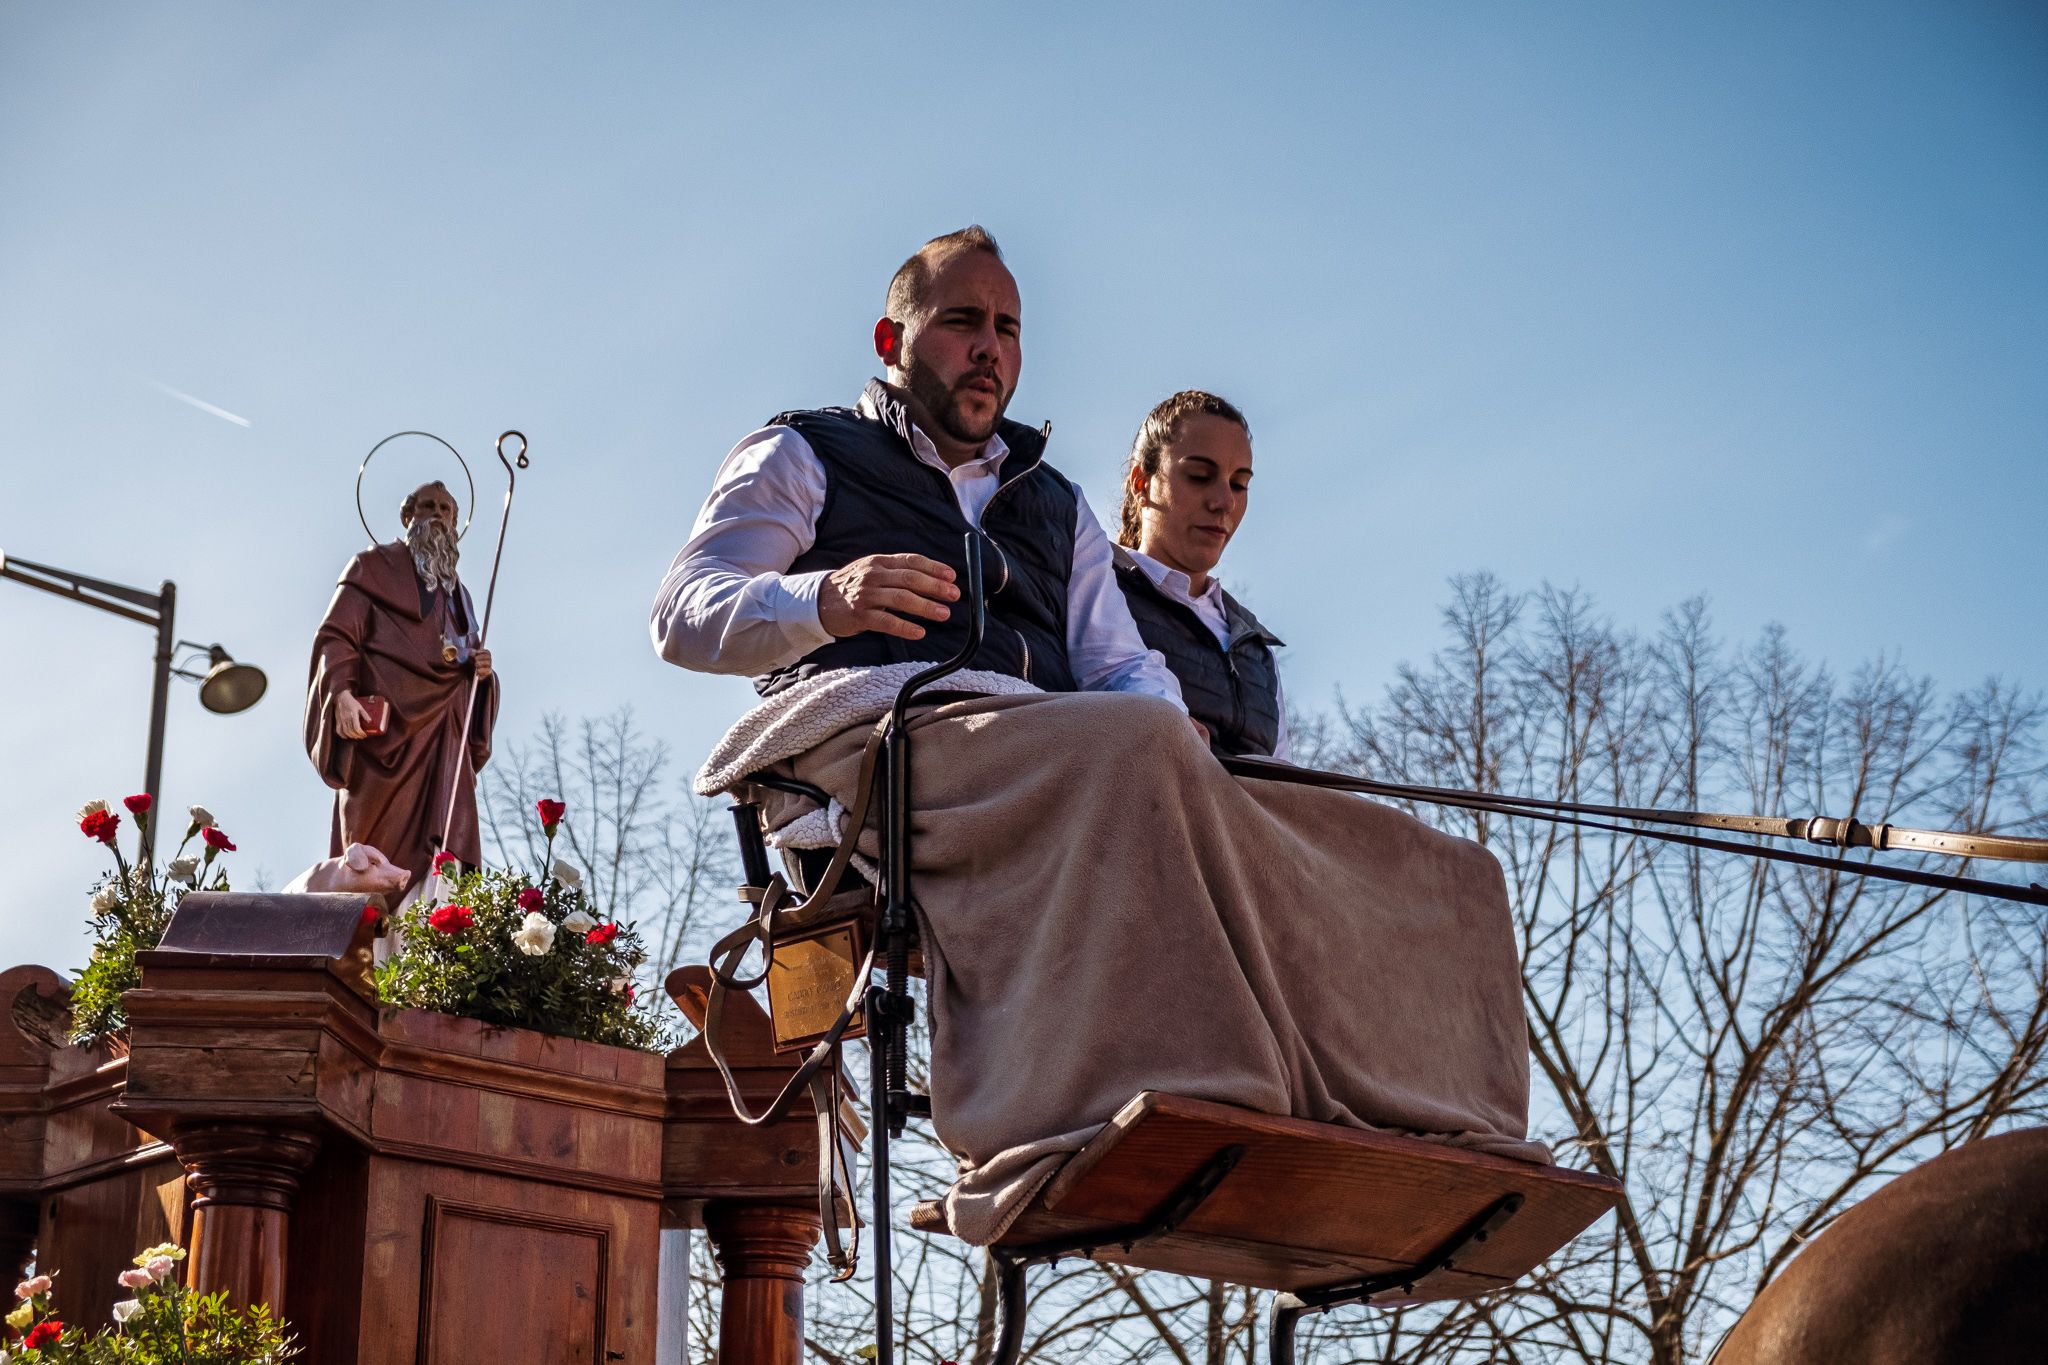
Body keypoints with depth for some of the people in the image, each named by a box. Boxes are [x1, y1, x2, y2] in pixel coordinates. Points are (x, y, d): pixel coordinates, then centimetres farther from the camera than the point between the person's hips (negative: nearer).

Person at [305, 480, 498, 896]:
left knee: (448, 855, -11)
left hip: (445, 736, 5)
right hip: (387, 726, -5)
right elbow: (336, 636, 0)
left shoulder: (457, 593, 29)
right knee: (379, 851, -12)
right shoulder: (375, 566, 12)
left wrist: (480, 670, 4)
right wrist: (341, 693, -17)